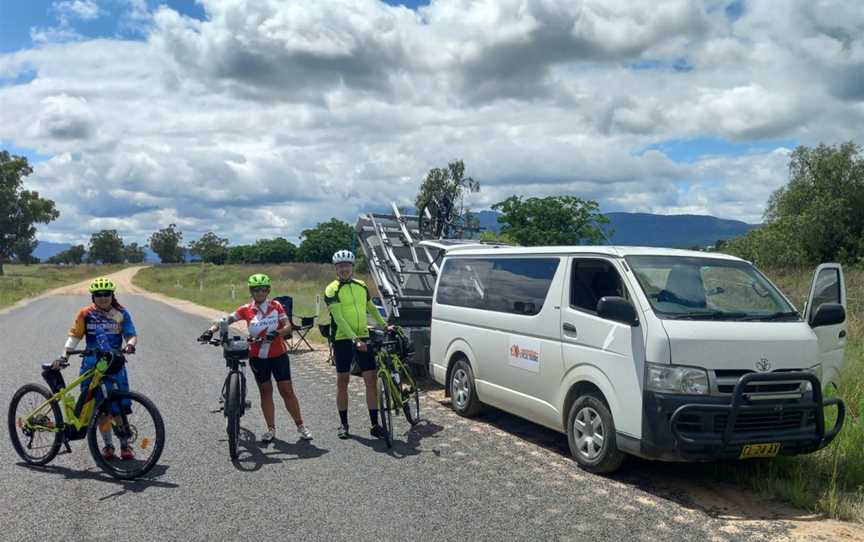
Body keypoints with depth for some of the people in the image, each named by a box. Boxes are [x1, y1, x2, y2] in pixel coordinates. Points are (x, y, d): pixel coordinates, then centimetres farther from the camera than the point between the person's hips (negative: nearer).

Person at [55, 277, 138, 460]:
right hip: (92, 365, 1)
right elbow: (75, 336, 3)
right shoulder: (86, 314, 3)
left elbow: (132, 335, -1)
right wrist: (64, 355, -10)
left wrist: (129, 345, -23)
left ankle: (125, 445, 9)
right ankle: (108, 445, 17)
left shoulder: (121, 313, 2)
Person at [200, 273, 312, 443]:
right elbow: (226, 320, -7)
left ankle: (301, 426, 12)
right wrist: (211, 330, -23)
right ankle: (271, 429, 19)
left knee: (287, 390, 1)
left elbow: (288, 326, -12)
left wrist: (276, 333, -31)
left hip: (278, 354, -1)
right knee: (265, 391, 9)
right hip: (258, 357, 1)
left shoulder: (276, 306, -4)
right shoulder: (246, 310, -3)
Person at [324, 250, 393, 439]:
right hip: (343, 340, -3)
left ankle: (375, 424, 4)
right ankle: (343, 424, 17)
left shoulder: (361, 286, 9)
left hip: (363, 338, 4)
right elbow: (339, 319, -17)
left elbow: (372, 309, 22)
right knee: (342, 381, 6)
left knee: (371, 380, -1)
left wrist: (385, 326, 12)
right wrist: (355, 339, -25)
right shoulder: (332, 290, -7)